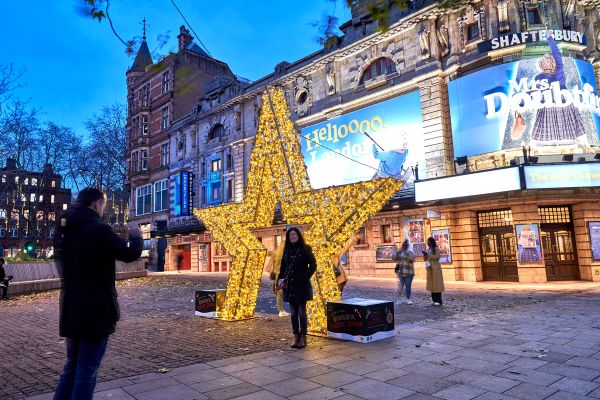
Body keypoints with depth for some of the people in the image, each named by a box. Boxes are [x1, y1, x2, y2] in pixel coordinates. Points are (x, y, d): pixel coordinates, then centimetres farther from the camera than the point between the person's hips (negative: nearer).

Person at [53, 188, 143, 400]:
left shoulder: (65, 230, 8)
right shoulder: (99, 229, -18)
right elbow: (130, 254, -14)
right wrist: (136, 236, 6)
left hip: (71, 309, 8)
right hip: (95, 310, -8)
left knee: (72, 365, 20)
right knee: (87, 370, 2)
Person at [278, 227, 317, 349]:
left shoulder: (305, 249, -4)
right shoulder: (287, 250, 9)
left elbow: (313, 265, -5)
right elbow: (283, 266, 13)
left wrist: (305, 278, -14)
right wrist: (280, 279, 0)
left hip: (302, 285, -4)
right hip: (289, 286, 4)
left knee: (302, 312, 0)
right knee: (293, 313, 8)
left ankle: (303, 338, 10)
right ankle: (296, 338, 17)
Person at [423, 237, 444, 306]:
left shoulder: (436, 249, -4)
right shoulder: (428, 250, 16)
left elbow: (437, 256, -19)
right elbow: (426, 259, 18)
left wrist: (428, 255, -17)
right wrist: (425, 255, -1)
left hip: (435, 268, -7)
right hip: (429, 269, 7)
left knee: (437, 283, -7)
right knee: (431, 284, 5)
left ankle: (439, 301, -6)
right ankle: (434, 300, 9)